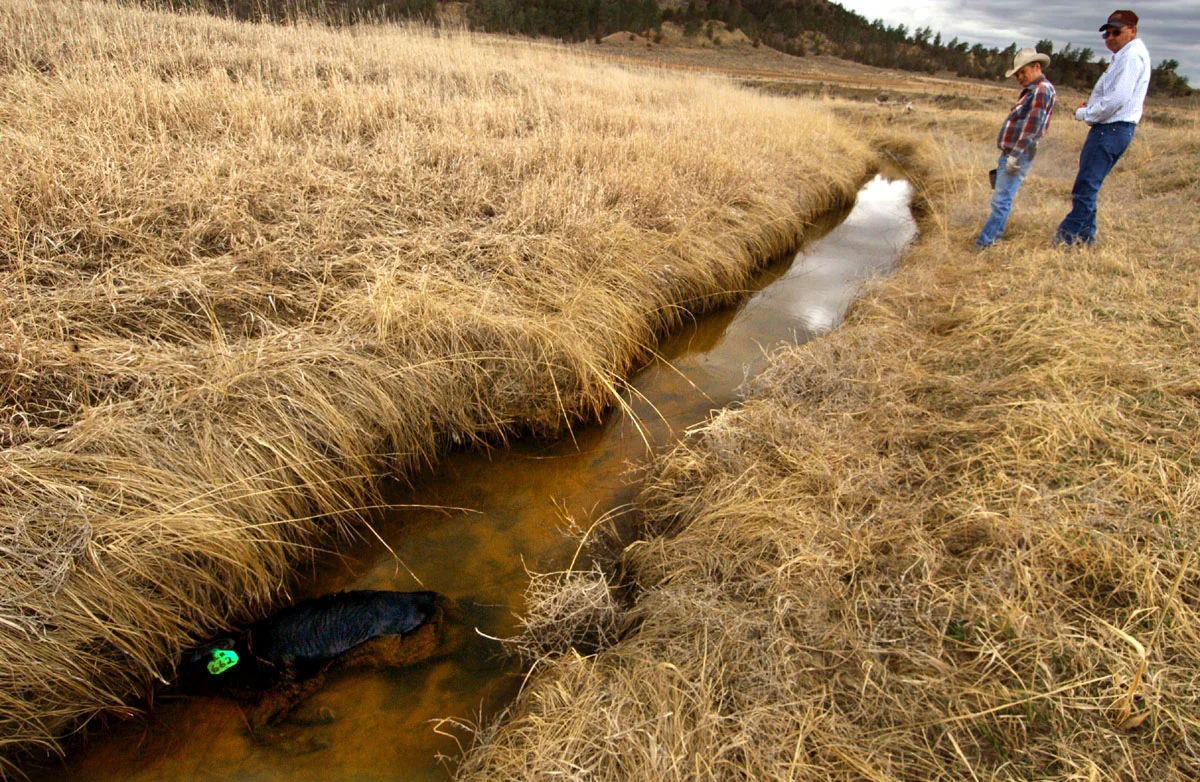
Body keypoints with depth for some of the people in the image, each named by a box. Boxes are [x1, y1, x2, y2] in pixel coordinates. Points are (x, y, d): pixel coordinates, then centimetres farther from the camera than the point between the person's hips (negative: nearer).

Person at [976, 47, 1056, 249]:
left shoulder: (1042, 89, -10)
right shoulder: (1031, 90, 22)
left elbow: (1032, 125, -19)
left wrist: (1015, 154, -23)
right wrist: (1008, 154, 20)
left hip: (1019, 155, -11)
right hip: (1009, 153, 11)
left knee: (1001, 201, -12)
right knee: (999, 200, 13)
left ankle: (984, 244, -13)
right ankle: (992, 239, 18)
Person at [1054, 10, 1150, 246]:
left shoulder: (1132, 55, -12)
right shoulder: (1126, 55, 21)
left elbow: (1118, 98, -20)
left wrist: (1085, 114, -10)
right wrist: (1091, 107, 7)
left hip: (1111, 129, -11)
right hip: (1111, 128, 11)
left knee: (1086, 186, -11)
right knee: (1087, 185, 13)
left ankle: (1068, 236, -10)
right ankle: (1085, 234, 17)